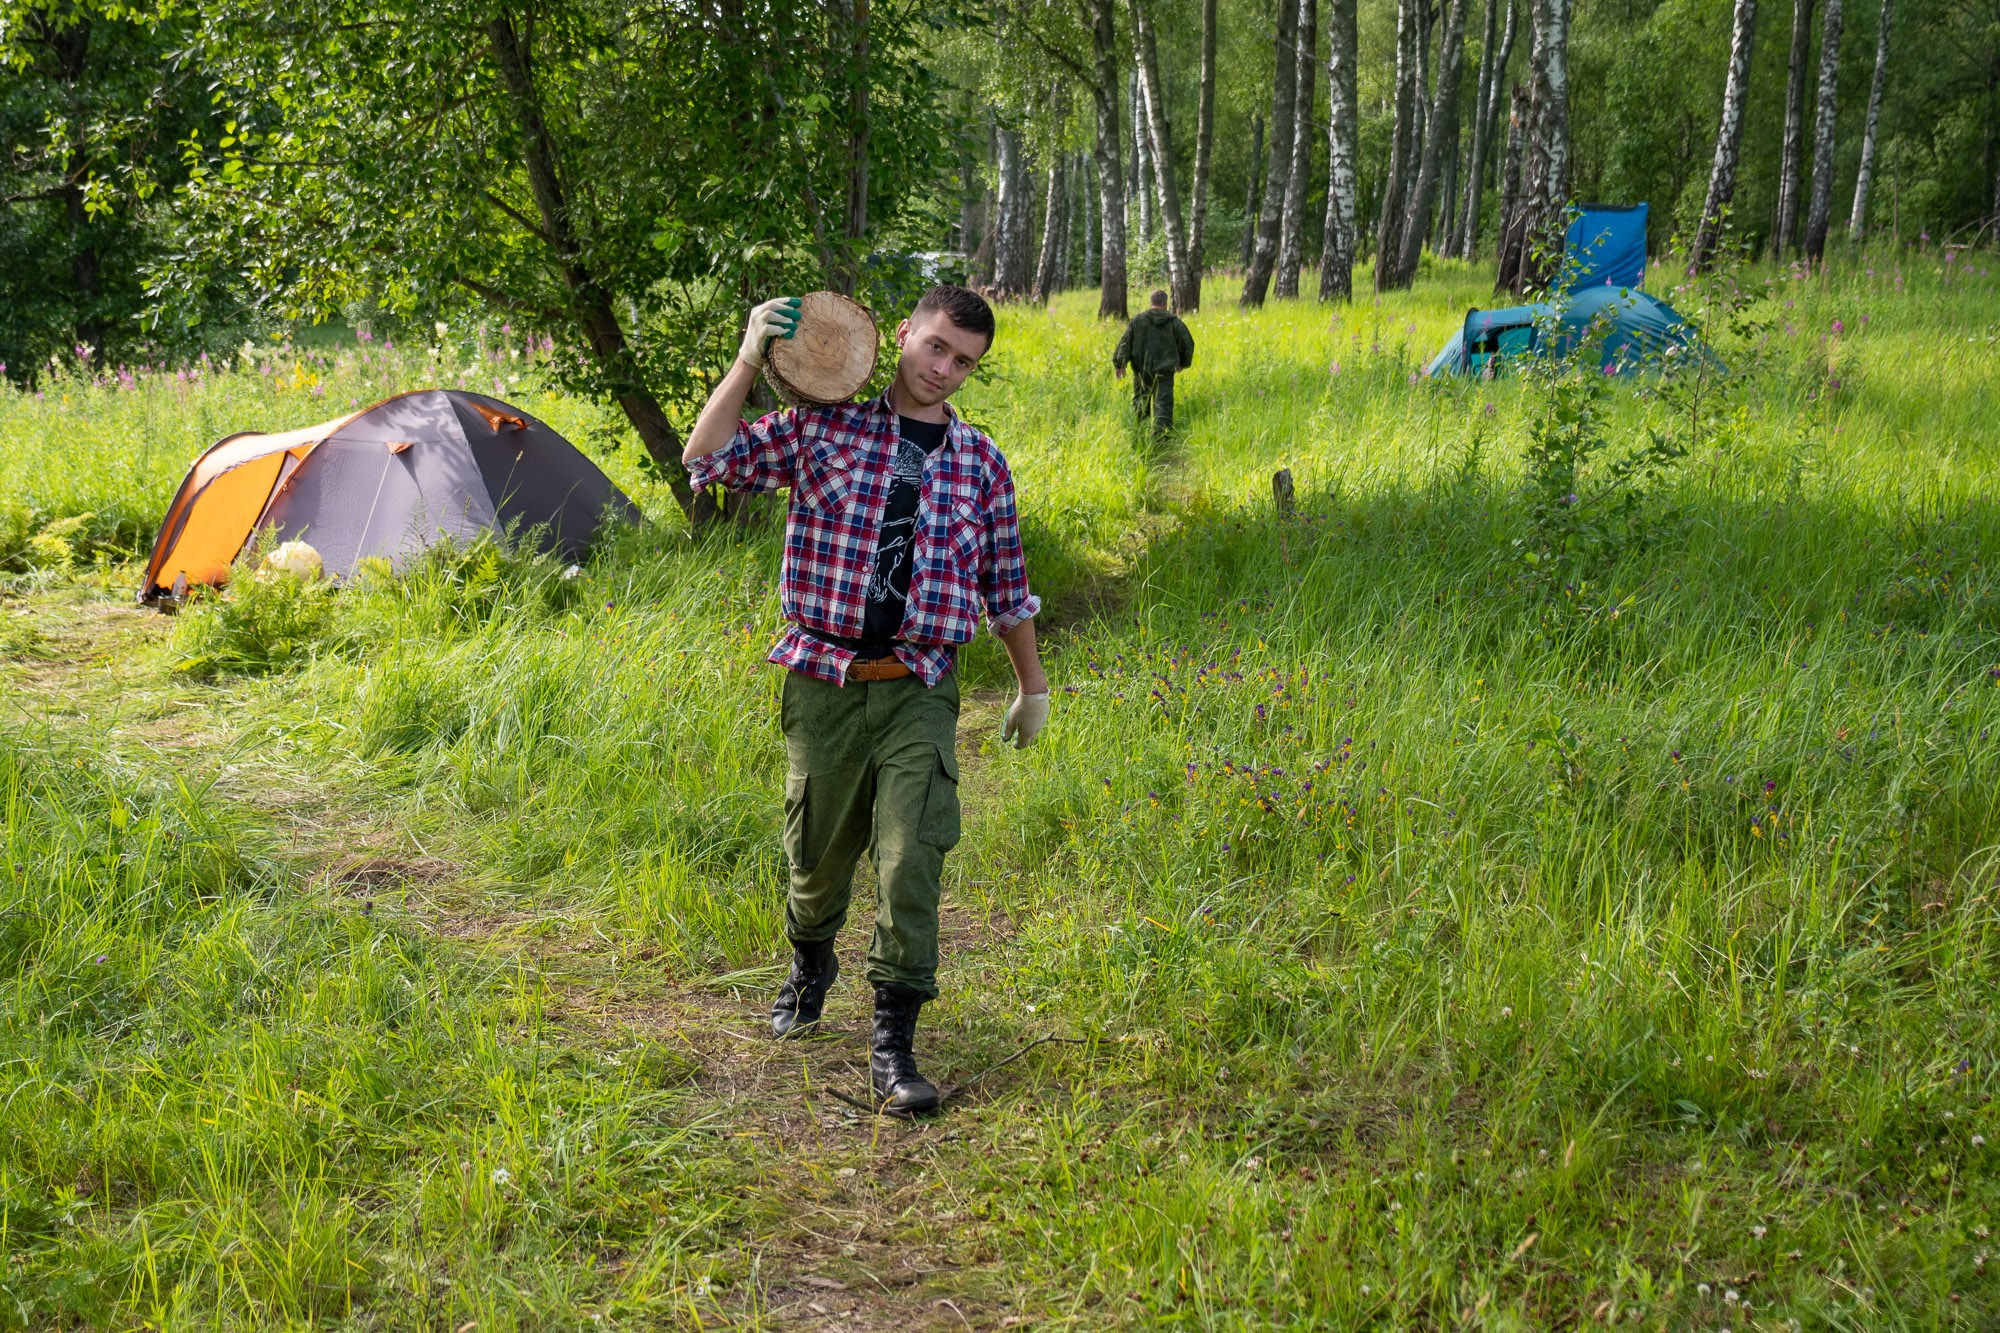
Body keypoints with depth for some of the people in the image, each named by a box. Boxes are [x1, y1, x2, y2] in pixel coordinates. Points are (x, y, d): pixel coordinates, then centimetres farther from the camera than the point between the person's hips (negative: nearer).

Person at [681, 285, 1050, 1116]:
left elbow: (1006, 587, 16)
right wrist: (750, 361, -13)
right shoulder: (822, 428, 1)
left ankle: (893, 1046, -3)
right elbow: (705, 460, -6)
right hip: (823, 681, 0)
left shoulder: (980, 463, 7)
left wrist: (1032, 686, 22)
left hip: (919, 691, 1)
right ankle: (811, 964, 44)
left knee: (911, 860, -11)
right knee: (818, 851, 13)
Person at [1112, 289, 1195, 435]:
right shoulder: (1174, 321, 1)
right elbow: (1187, 342, 8)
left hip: (1141, 370, 2)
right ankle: (1160, 433, -15)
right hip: (1164, 371, -2)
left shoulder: (1138, 319, 1)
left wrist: (1120, 363, -1)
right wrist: (1183, 363, 24)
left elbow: (1125, 342, -3)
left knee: (1140, 401, 16)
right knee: (1163, 403, -3)